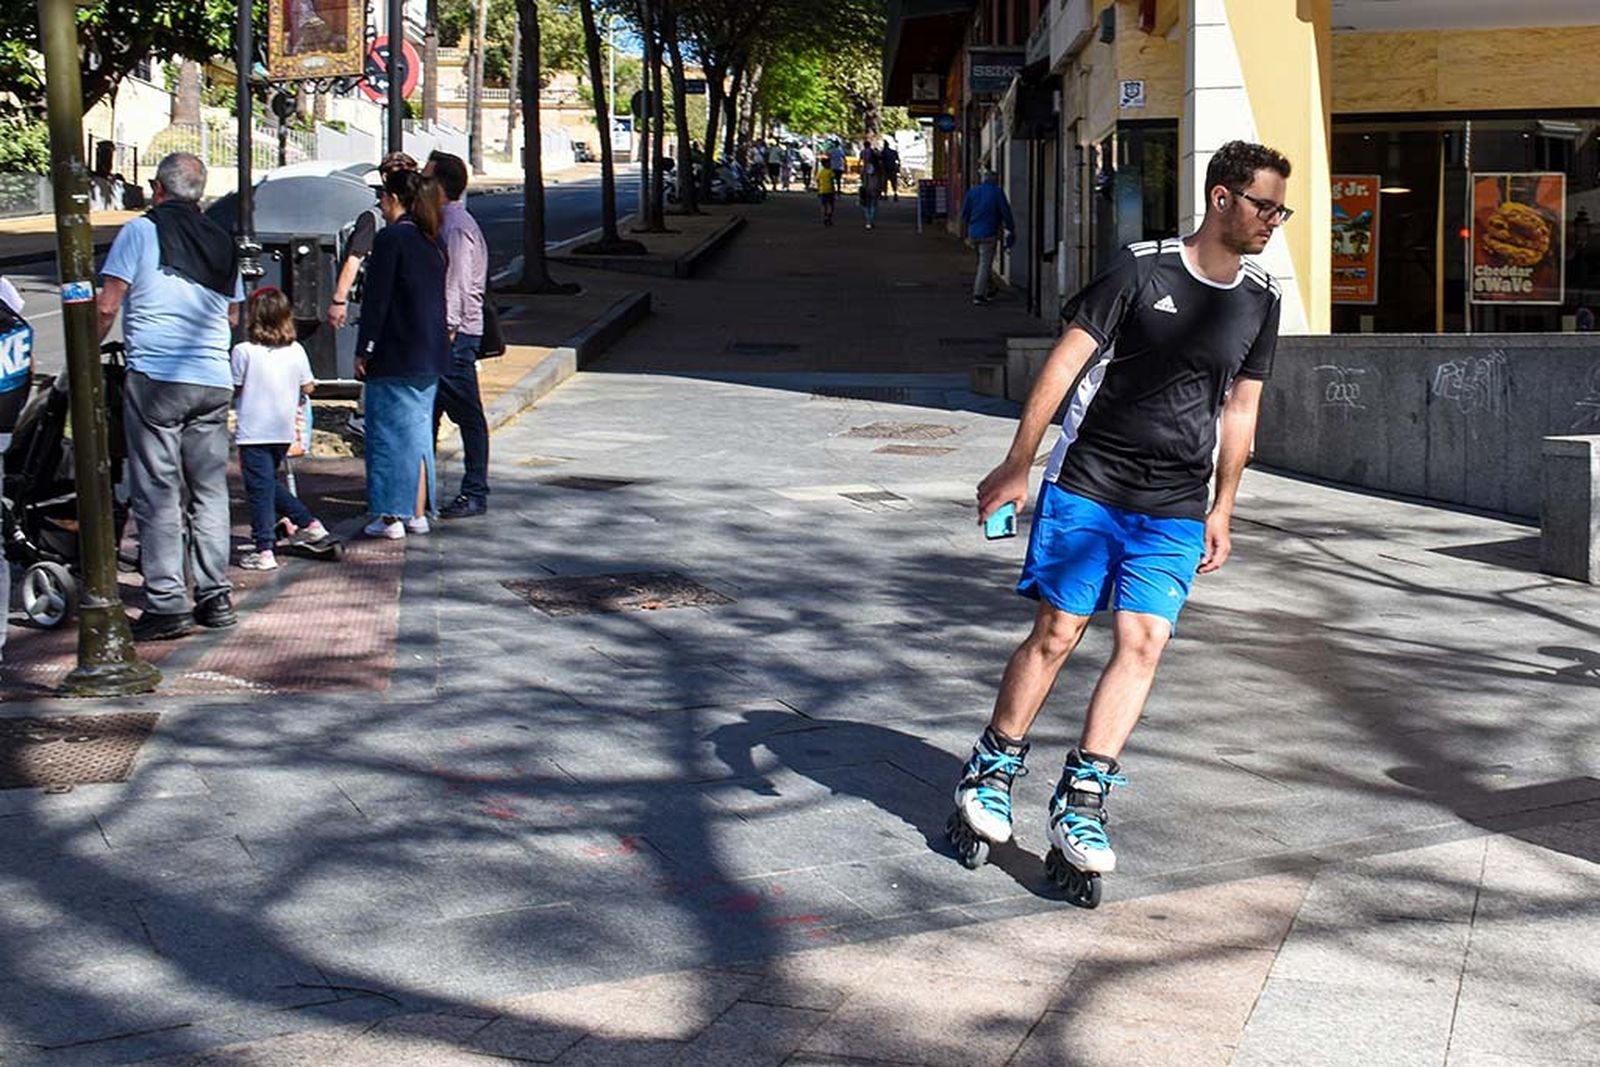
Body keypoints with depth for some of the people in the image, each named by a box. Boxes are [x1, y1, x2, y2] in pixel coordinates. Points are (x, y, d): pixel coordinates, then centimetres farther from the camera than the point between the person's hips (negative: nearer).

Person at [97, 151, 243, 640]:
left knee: (158, 492, -2)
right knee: (209, 490, 10)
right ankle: (216, 597, 11)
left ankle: (167, 604, -5)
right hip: (214, 381, 5)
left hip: (155, 379, -5)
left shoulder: (141, 230, -2)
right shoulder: (222, 240, 13)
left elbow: (107, 305, -6)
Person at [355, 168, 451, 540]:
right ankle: (418, 513, 16)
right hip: (431, 355, 7)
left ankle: (391, 516, 2)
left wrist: (363, 351, -10)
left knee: (388, 432, 0)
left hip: (395, 355, -7)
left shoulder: (391, 238, -12)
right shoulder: (432, 242, 11)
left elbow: (376, 298, -14)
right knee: (419, 432, 13)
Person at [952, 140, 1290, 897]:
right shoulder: (1143, 268, -6)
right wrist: (1017, 465, -11)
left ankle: (1079, 805, -3)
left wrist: (1222, 509, 17)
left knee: (1142, 644, -8)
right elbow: (1066, 361, -7)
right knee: (1055, 634, -2)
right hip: (1086, 488, -3)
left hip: (1174, 513, 4)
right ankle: (990, 776, 16)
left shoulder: (1258, 300, 9)